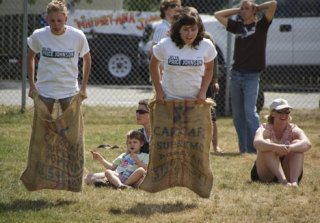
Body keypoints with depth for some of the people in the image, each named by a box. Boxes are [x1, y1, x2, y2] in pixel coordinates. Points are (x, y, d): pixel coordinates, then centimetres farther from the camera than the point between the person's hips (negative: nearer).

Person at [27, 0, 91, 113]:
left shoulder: (78, 36, -12)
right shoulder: (38, 36, -10)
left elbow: (87, 59, 5)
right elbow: (30, 57, 8)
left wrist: (83, 87, 3)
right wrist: (32, 85, 4)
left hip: (69, 90, 0)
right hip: (44, 90, 1)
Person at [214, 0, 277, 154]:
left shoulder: (260, 26, 2)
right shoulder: (237, 26, 14)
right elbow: (218, 15, 20)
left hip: (252, 76, -5)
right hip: (236, 74, 5)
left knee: (250, 112, -12)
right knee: (237, 114, 5)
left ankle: (255, 147, -9)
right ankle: (243, 148, 10)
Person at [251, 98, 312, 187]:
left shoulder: (293, 130, -2)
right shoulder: (265, 129, -6)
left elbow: (307, 144, -24)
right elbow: (257, 143, -30)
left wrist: (290, 148, -45)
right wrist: (276, 147, -50)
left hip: (288, 173, 1)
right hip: (265, 175, -1)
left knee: (296, 143, -20)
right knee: (267, 143, -26)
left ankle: (294, 181, -39)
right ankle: (283, 180, -45)